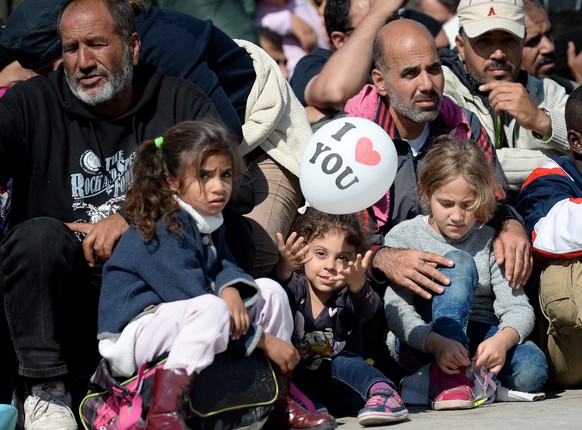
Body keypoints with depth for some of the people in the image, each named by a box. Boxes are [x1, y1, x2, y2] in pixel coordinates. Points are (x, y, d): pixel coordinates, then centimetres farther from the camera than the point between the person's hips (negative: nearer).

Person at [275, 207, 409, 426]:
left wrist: (357, 284, -54)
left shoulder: (347, 295, -7)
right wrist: (283, 270, -51)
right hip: (297, 381, 1)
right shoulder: (296, 287, -5)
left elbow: (366, 308, -30)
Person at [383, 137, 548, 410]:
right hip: (418, 344, -2)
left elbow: (517, 306, -5)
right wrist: (437, 343, -34)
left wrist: (502, 340, -30)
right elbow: (396, 309, -13)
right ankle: (449, 378, -37)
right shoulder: (403, 237, -1)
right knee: (459, 263, -27)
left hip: (477, 341, 2)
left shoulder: (489, 241, 5)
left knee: (531, 369, -32)